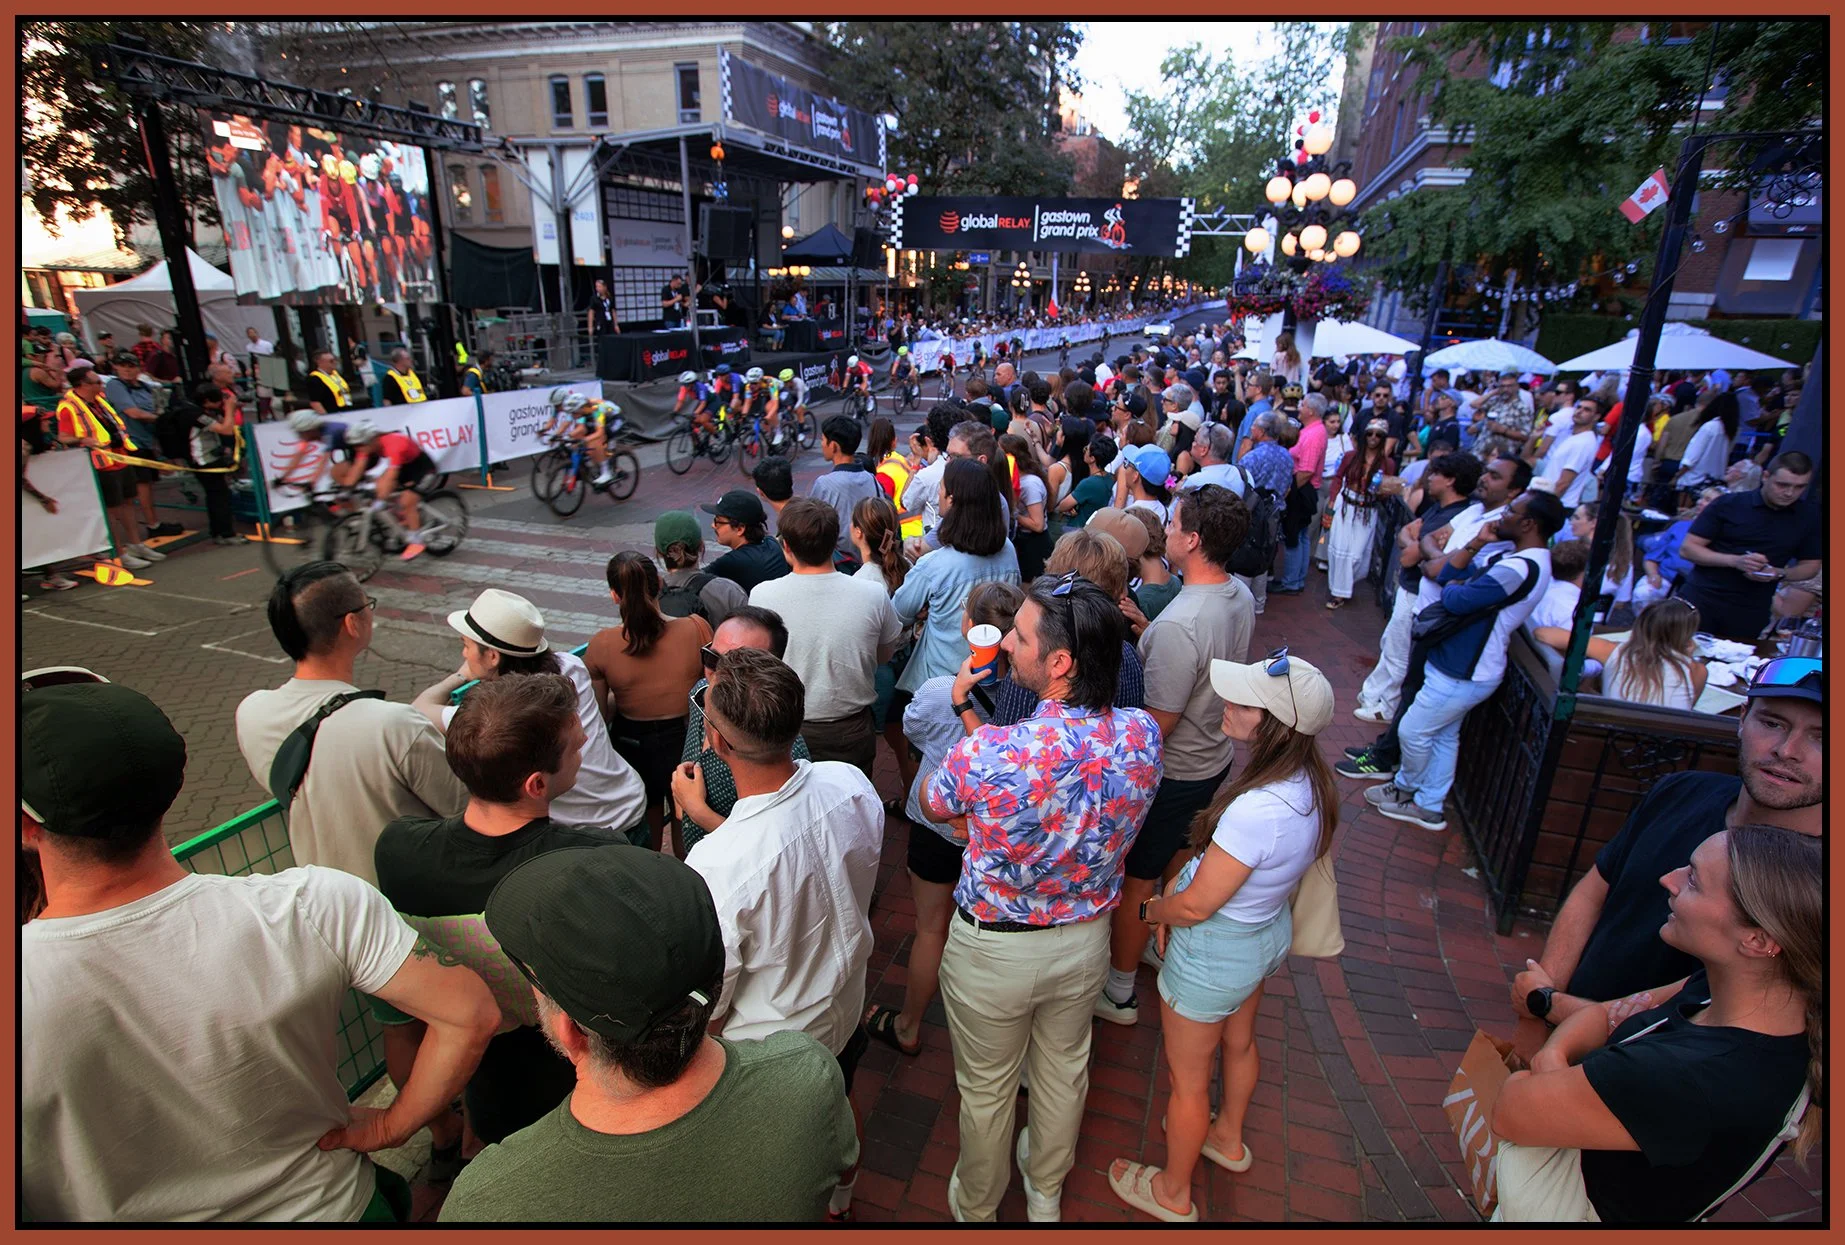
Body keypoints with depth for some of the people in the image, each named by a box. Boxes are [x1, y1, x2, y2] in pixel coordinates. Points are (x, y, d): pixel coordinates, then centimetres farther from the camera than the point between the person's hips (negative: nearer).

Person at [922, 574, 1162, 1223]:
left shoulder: (986, 754, -35)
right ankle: (1046, 1192, 57)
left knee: (986, 1087, 23)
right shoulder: (1143, 736, -21)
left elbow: (933, 806, -11)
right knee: (1064, 1068, 30)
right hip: (1086, 938, 4)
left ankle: (975, 1206, 51)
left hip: (993, 948, -4)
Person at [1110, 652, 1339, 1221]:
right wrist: (1178, 885, -4)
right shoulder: (1309, 782, -13)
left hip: (1215, 950, -8)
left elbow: (1196, 906, -27)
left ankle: (1173, 1193, 42)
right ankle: (1228, 1139, 61)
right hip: (1268, 930, 8)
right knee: (1238, 1041, 33)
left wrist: (1151, 910, -8)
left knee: (1188, 1079, 17)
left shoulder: (1256, 810, -40)